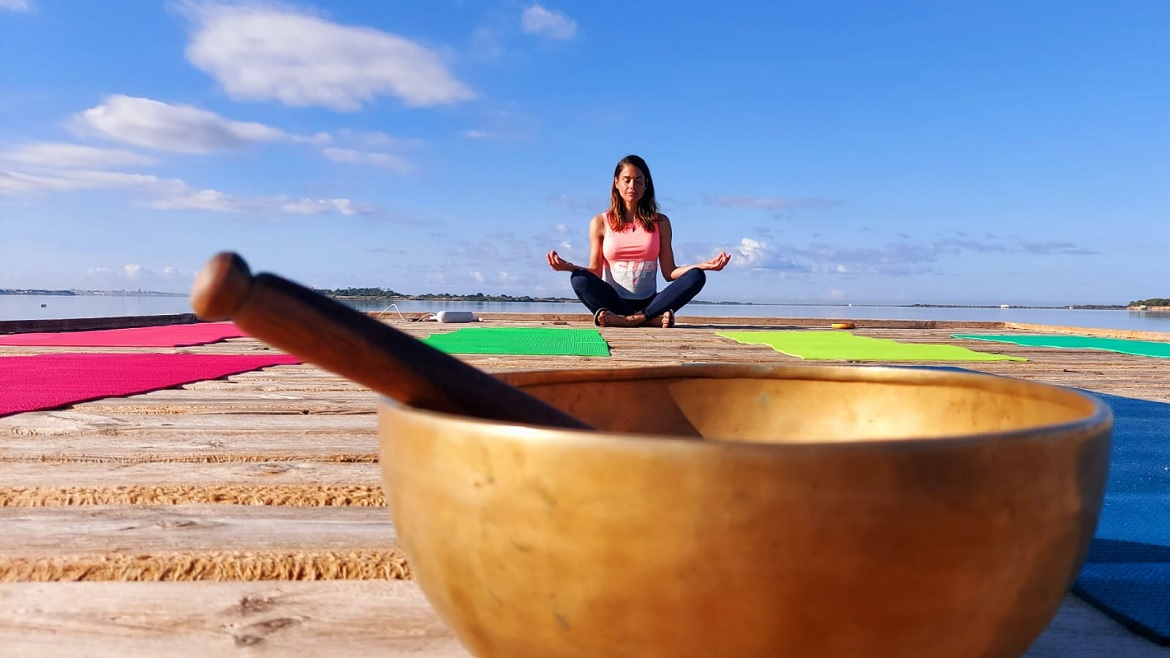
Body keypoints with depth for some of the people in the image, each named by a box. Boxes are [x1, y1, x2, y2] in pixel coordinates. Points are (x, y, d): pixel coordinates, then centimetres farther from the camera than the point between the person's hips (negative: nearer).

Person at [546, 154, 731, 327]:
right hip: (613, 302, -2)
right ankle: (652, 319, -33)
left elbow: (669, 272, 6)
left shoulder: (660, 222, 11)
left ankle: (630, 319, -33)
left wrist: (703, 265, -8)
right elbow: (595, 272, 2)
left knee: (696, 276, -22)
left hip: (649, 302, 2)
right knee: (579, 279, -31)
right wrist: (568, 266, -17)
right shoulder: (600, 222, 7)